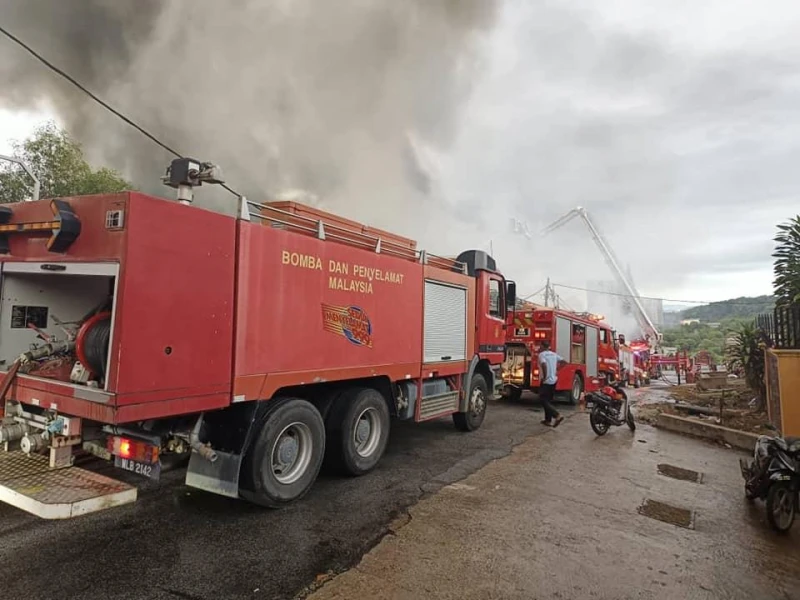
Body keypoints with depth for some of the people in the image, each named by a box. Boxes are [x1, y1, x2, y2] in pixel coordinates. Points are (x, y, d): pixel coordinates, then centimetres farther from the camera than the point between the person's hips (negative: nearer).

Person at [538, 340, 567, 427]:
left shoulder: (542, 354, -11)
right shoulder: (554, 354, 11)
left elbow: (544, 365, -30)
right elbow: (564, 362, 12)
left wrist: (544, 376, -20)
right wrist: (557, 369, 14)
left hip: (545, 381, -8)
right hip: (553, 380, 8)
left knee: (543, 400, -2)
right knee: (548, 400, 15)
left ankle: (557, 415, -18)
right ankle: (548, 420, 17)